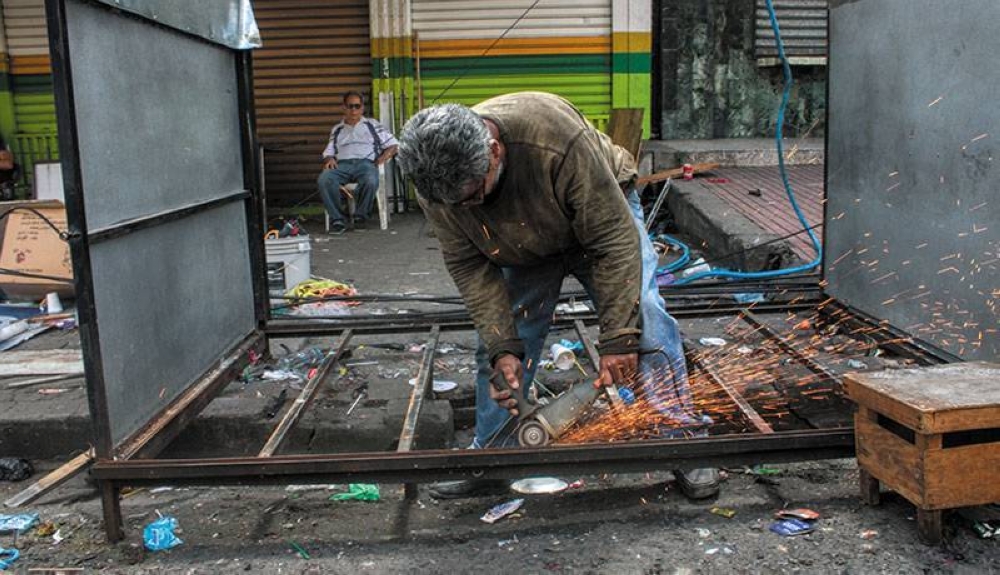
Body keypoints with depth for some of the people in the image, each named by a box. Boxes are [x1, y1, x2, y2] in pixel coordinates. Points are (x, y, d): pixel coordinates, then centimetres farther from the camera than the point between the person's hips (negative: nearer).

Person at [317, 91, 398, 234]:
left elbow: (392, 144, 16)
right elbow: (328, 151, 23)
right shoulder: (337, 129, 28)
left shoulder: (372, 125, 21)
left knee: (371, 181, -39)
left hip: (365, 162, -2)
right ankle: (338, 219, -25)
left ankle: (360, 216, -14)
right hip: (342, 164, 2)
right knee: (324, 179, -33)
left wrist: (384, 156, -4)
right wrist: (329, 159, -2)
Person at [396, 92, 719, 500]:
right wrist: (502, 349, -28)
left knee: (644, 324, -16)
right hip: (524, 249, 4)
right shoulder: (435, 183, -28)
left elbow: (615, 240, -36)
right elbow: (470, 267, -19)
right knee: (498, 340, -1)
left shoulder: (562, 142, -42)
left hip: (602, 215, -3)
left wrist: (617, 338, -34)